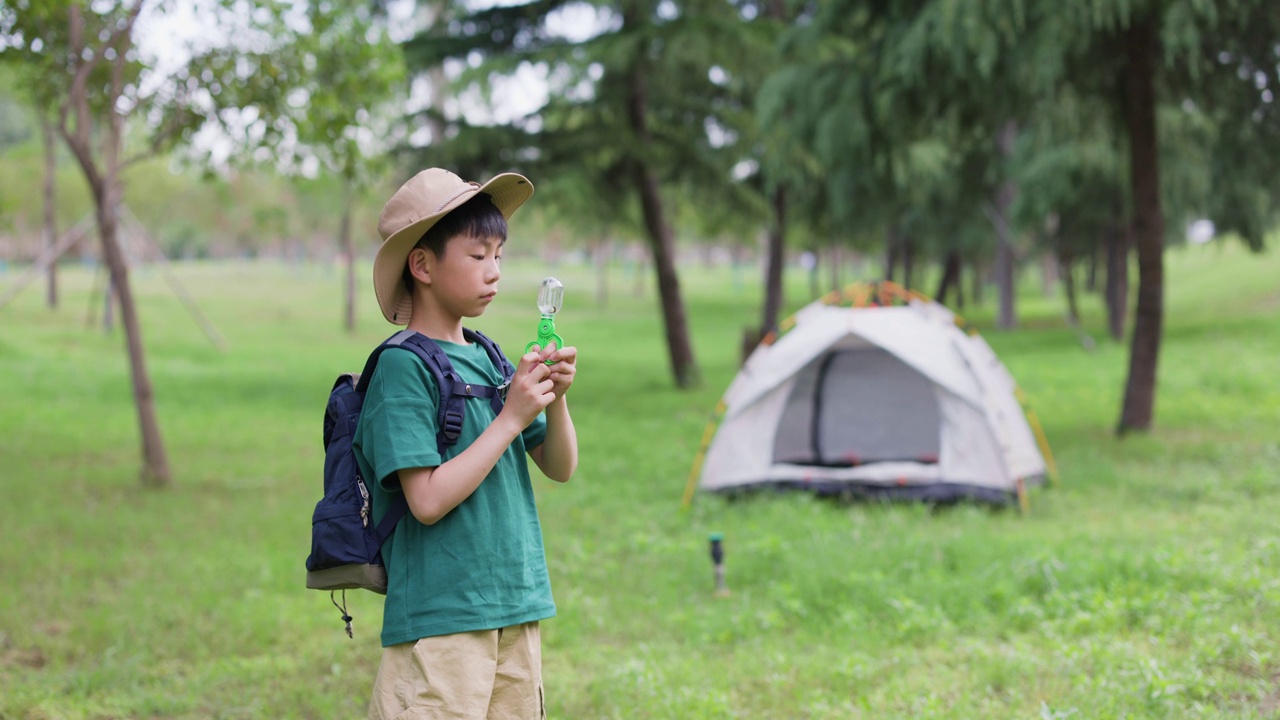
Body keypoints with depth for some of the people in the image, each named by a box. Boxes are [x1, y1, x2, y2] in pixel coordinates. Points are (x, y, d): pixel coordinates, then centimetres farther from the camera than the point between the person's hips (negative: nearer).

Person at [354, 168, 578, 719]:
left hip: (516, 610, 7)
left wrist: (555, 398, -7)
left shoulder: (488, 359, 11)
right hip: (439, 617, -7)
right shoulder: (402, 368, -11)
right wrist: (511, 417, -16)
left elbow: (560, 469, 11)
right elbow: (428, 500, -19)